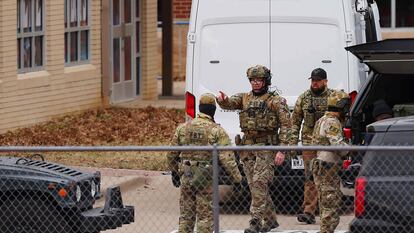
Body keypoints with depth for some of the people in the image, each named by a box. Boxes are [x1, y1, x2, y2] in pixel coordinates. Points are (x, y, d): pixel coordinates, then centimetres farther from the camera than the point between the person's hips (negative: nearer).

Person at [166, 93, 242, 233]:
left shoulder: (183, 128, 4)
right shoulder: (217, 131, -8)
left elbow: (172, 154, 11)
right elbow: (226, 157, -13)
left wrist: (174, 172, 24)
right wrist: (237, 177, -7)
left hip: (186, 176, 4)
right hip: (206, 178, -4)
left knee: (186, 214, 13)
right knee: (205, 215, 2)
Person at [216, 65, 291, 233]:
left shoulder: (276, 101, -1)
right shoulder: (244, 98, 14)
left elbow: (285, 125, -5)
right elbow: (229, 104, -3)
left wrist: (282, 150, -13)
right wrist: (222, 100, -28)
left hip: (266, 147, -6)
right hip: (248, 148, 6)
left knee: (259, 183, -15)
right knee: (255, 185, 9)